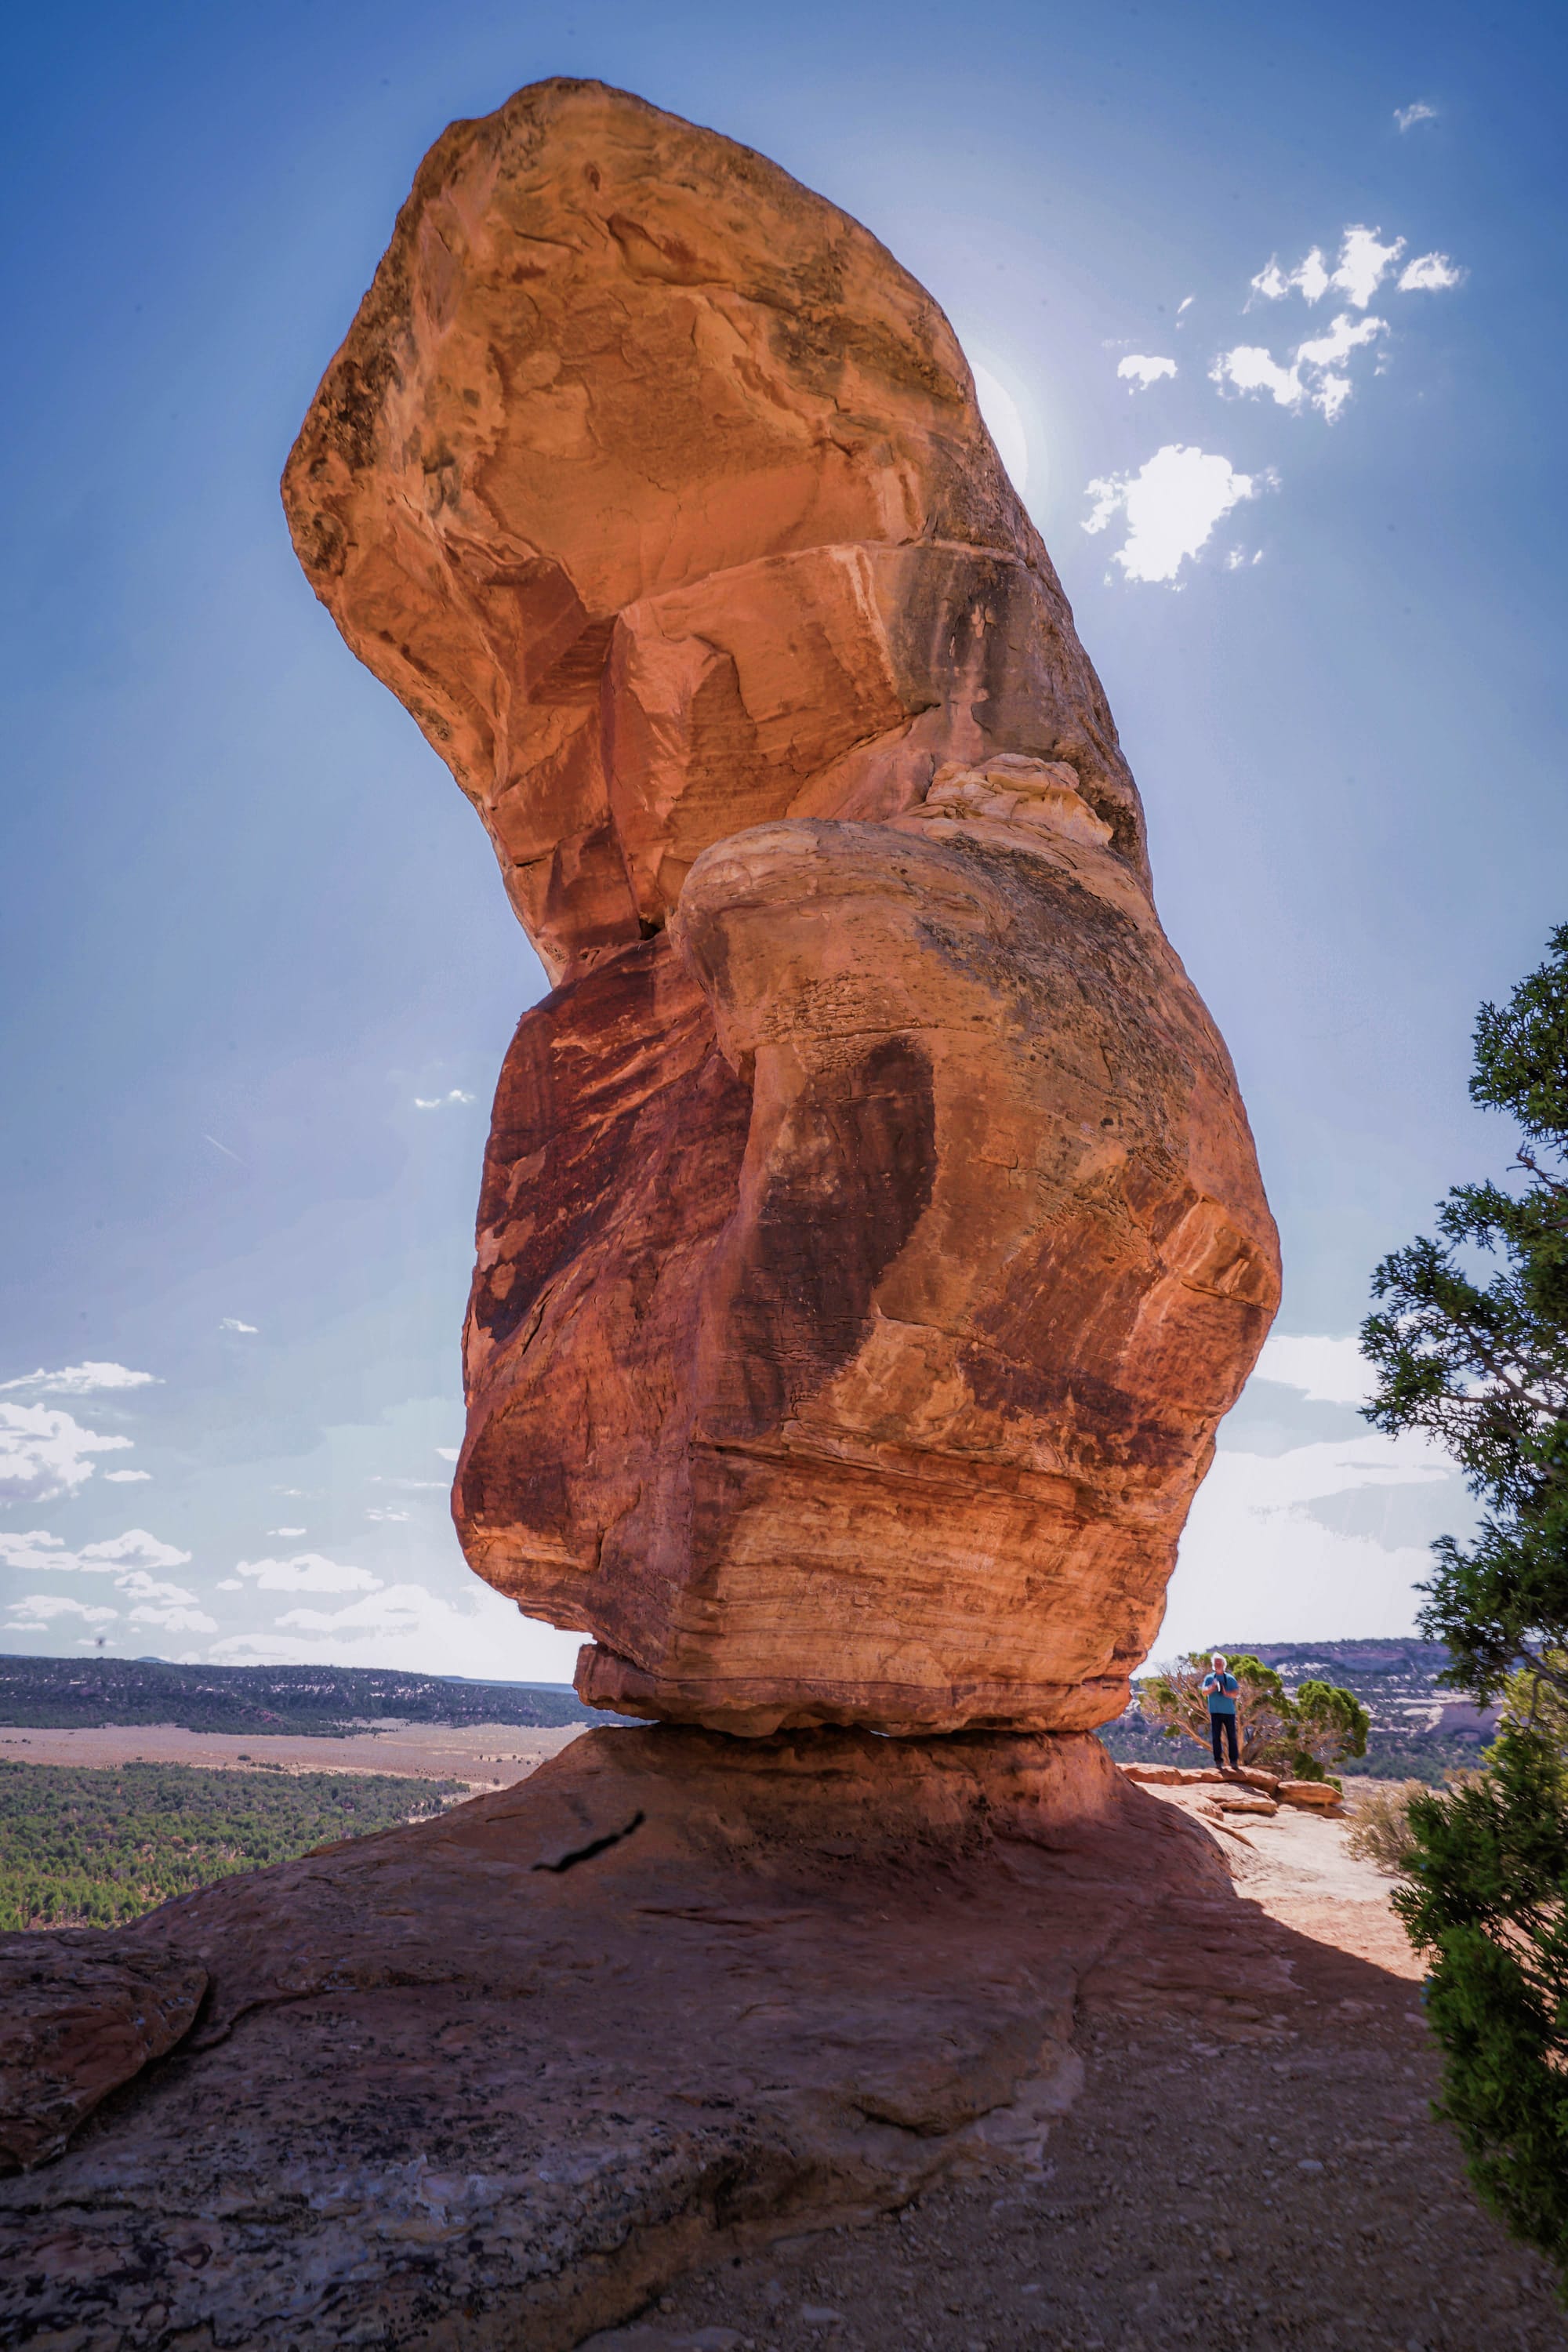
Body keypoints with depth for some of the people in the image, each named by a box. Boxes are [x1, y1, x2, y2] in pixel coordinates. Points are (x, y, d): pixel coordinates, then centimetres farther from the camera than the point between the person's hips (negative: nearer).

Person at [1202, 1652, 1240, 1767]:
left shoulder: (1230, 1678, 8)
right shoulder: (1209, 1678, 9)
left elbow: (1235, 1693, -3)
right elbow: (1204, 1692, -3)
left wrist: (1227, 1693, -23)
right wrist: (1212, 1687, -22)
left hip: (1229, 1711, 0)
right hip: (1215, 1711, 0)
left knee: (1231, 1736, -1)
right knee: (1216, 1737, -2)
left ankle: (1233, 1761, 4)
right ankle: (1218, 1761, 2)